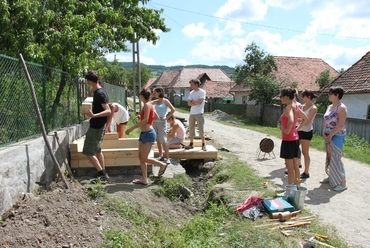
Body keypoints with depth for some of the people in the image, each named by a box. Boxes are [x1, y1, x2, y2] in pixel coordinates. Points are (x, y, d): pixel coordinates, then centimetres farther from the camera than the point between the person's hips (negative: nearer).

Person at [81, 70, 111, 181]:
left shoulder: (99, 93, -21)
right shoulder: (101, 91, 8)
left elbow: (108, 111, -27)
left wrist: (94, 115, -38)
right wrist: (92, 113, 33)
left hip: (96, 126, -10)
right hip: (99, 125, 10)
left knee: (88, 152, -3)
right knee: (97, 150, 17)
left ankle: (102, 174, 0)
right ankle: (103, 173, 23)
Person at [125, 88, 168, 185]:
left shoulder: (147, 105, -14)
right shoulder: (149, 105, 13)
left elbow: (145, 120, -24)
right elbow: (156, 117, 21)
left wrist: (131, 128, -23)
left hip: (148, 134, -10)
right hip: (143, 133, 10)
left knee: (144, 158, -4)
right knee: (141, 157, 9)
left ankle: (162, 165, 15)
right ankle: (144, 179, 14)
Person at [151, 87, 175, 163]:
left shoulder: (165, 101, -6)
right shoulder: (156, 101, 10)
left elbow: (173, 109, -11)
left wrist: (166, 117, -13)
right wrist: (151, 95, 6)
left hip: (161, 122, -6)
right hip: (155, 122, 6)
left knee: (163, 141, -7)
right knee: (158, 140, 10)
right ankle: (161, 156, 20)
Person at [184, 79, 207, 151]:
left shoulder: (202, 92, -4)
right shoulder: (191, 93, 12)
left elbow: (200, 102, -16)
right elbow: (189, 103, 1)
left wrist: (192, 101, -2)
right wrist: (196, 102, -10)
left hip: (199, 113, -6)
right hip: (192, 113, 6)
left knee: (201, 129, -4)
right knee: (191, 129, 9)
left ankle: (203, 145, 4)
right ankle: (191, 144, 18)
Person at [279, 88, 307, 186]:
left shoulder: (289, 107, -18)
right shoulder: (295, 106, 9)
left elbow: (291, 121, -36)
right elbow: (305, 118, 23)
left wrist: (287, 130, -20)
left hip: (288, 140, -9)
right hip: (295, 138, 9)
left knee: (290, 167, -1)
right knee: (295, 165, 16)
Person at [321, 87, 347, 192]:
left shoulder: (341, 107, -13)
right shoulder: (329, 107, 12)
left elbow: (340, 125, -19)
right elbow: (325, 121, 14)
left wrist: (330, 135, -17)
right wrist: (324, 133, 2)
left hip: (337, 136, -8)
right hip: (328, 136, 8)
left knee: (336, 158, -8)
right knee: (329, 157, 14)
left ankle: (343, 183, 0)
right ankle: (331, 177, 28)